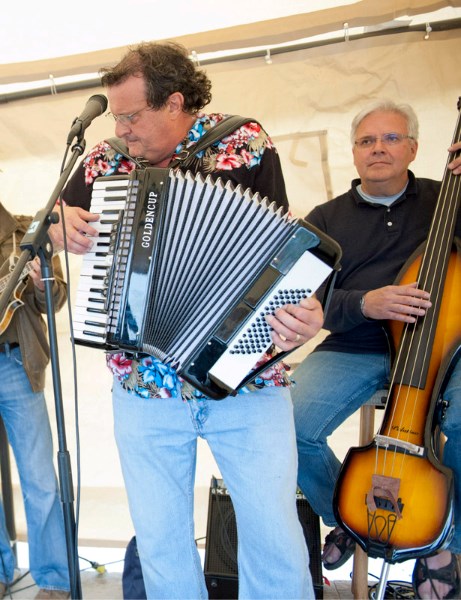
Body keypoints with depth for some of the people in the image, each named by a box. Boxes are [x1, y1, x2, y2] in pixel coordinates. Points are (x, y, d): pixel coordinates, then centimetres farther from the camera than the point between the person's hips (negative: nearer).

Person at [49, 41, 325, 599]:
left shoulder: (246, 146, -2)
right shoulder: (104, 162, 7)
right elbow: (51, 225, 22)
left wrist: (302, 313, -25)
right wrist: (63, 225, -2)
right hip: (143, 385, 3)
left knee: (274, 536, 3)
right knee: (159, 539, 13)